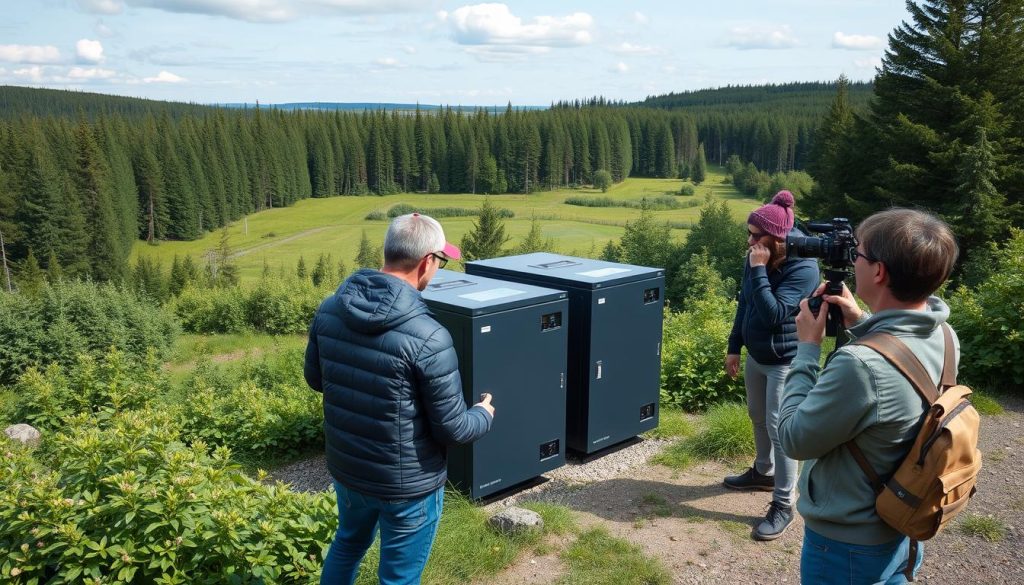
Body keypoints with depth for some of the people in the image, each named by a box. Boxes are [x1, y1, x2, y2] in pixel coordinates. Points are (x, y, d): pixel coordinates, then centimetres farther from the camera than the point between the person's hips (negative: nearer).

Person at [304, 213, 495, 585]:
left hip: (345, 468, 6)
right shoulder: (428, 338, -28)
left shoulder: (328, 311, -9)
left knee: (347, 544, 32)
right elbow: (452, 429, -19)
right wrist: (484, 414, 2)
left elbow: (315, 379, 8)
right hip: (408, 484, -6)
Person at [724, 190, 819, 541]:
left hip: (786, 362, -8)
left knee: (779, 429, -4)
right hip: (756, 356, 8)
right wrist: (734, 348, 12)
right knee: (758, 419, 22)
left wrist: (759, 271, -31)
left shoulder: (803, 269, -23)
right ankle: (764, 472, 43)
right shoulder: (756, 259, -2)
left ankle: (783, 505, 7)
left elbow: (773, 314, -31)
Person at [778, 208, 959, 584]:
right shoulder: (945, 338, -9)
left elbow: (794, 439, -22)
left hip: (845, 546, -7)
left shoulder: (860, 366, -36)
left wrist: (808, 347, -15)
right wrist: (860, 323, 0)